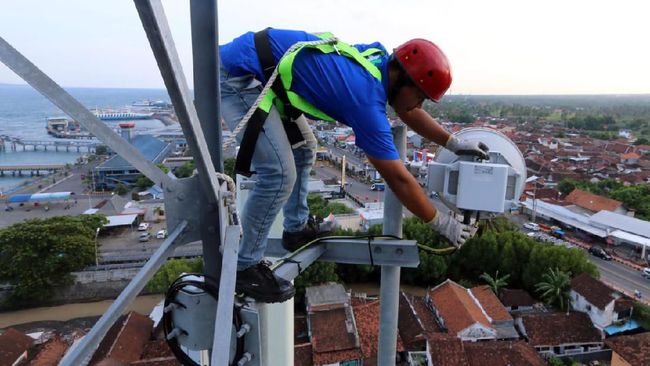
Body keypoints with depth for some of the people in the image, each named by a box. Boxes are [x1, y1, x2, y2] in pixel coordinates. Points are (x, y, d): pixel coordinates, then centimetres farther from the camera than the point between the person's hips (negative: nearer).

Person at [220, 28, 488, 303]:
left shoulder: (380, 59, 2)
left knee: (303, 149, 16)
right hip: (237, 76, -10)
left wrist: (453, 143, 21)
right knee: (279, 175, -17)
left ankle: (297, 229, 28)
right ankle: (244, 267, 1)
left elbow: (409, 111, 19)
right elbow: (398, 179, -18)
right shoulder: (366, 99, -24)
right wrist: (441, 223, -5)